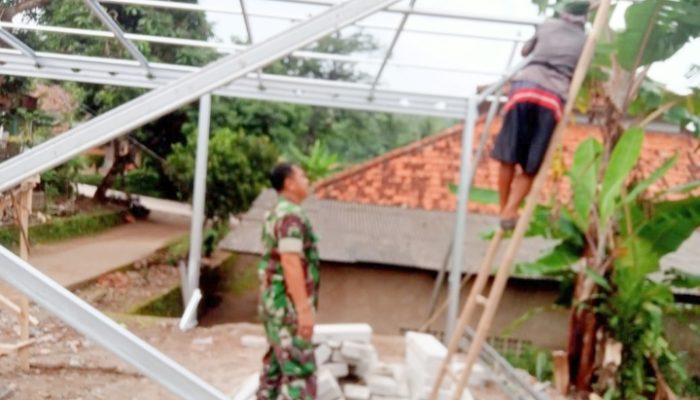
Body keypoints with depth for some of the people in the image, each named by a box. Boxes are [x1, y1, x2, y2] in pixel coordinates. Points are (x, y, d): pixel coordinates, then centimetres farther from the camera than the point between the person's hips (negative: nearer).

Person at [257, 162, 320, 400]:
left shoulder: (276, 215, 15)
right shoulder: (291, 215, -17)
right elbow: (291, 265, -25)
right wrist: (304, 309, -25)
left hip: (277, 304, 10)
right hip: (289, 306, -10)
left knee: (276, 367, 14)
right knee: (300, 373, -8)